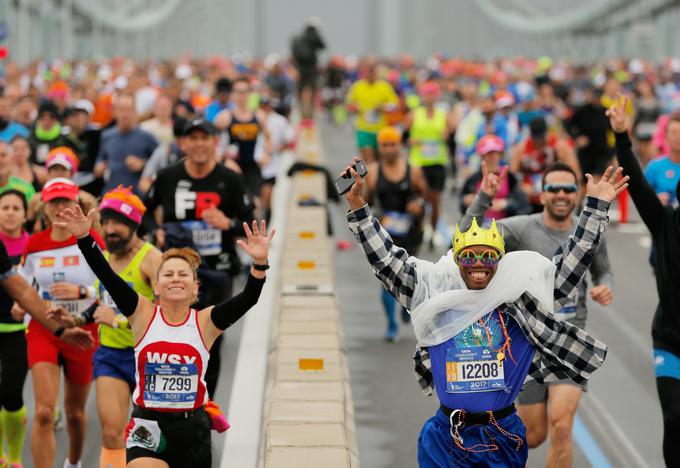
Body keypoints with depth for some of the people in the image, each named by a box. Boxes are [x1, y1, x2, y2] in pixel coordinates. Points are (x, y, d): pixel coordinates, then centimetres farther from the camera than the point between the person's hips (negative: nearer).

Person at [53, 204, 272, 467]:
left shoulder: (205, 322, -1)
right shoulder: (144, 315, -1)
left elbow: (247, 299, -15)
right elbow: (108, 278, -11)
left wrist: (259, 264, -31)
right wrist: (84, 238, -22)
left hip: (192, 429, 2)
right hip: (148, 429, -1)